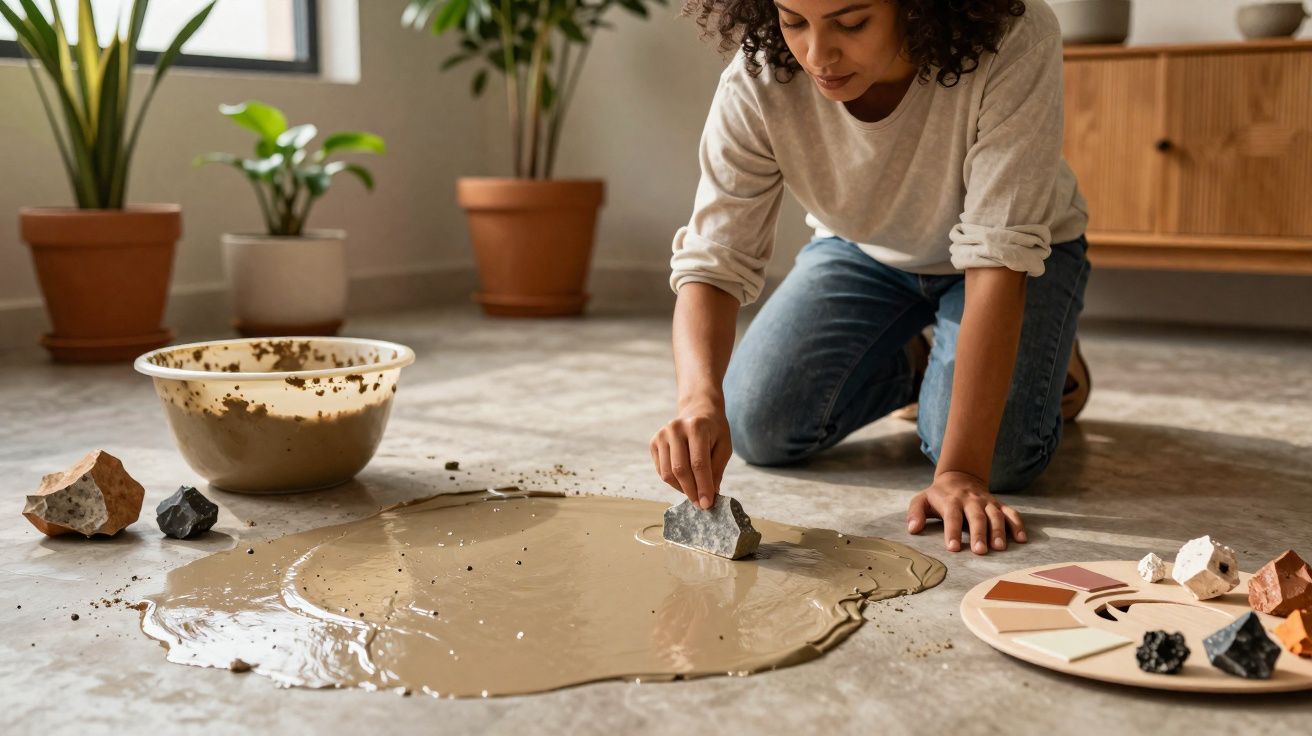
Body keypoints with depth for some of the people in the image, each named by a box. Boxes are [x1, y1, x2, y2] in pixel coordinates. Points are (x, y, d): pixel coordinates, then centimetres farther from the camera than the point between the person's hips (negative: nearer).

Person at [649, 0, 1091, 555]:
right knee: (757, 429, -10)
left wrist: (961, 471, -42)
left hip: (1029, 253, -3)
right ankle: (908, 367, 20)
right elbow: (713, 261, -30)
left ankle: (1049, 363, 12)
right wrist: (699, 395, -52)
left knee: (1000, 459, -24)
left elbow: (998, 257, -39)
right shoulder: (756, 83, -30)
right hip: (862, 252, 3)